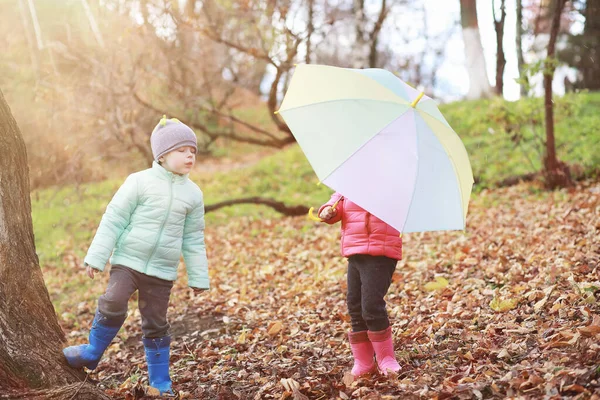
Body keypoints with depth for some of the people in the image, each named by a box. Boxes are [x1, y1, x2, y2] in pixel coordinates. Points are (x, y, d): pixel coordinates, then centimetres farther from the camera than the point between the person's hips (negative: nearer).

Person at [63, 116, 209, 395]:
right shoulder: (139, 182, -8)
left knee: (156, 324, 7)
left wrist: (198, 278, 9)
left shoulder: (193, 193, 2)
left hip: (162, 270, 2)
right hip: (127, 260, -2)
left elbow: (194, 239, 9)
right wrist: (96, 257, -6)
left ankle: (159, 380, 20)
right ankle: (93, 352, 4)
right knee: (113, 304, -20)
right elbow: (113, 220, -5)